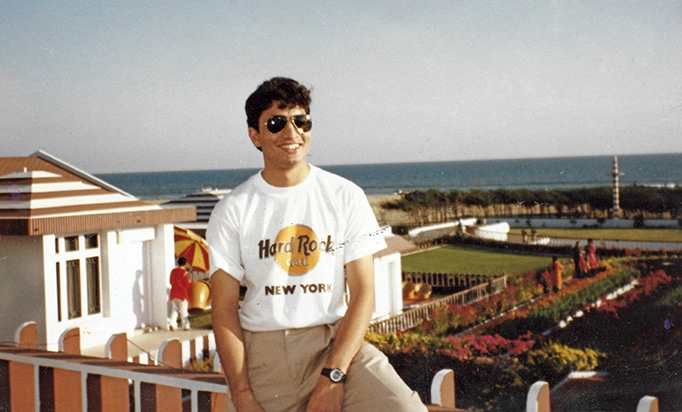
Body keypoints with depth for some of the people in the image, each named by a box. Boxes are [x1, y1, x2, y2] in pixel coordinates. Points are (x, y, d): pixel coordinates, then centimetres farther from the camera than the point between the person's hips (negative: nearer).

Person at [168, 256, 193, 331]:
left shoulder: (173, 271, 5)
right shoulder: (185, 272, -12)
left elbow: (171, 282, 12)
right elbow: (187, 284, -12)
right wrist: (191, 281, 7)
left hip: (173, 293, 4)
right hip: (182, 294, -4)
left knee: (174, 310, 9)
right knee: (183, 311, 3)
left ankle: (172, 323, -8)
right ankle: (185, 326, 6)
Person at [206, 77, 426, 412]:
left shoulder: (346, 197, 2)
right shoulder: (232, 210, 3)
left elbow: (362, 293, -3)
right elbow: (224, 309, 0)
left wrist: (332, 377, -14)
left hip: (335, 342, 0)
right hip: (263, 350, 1)